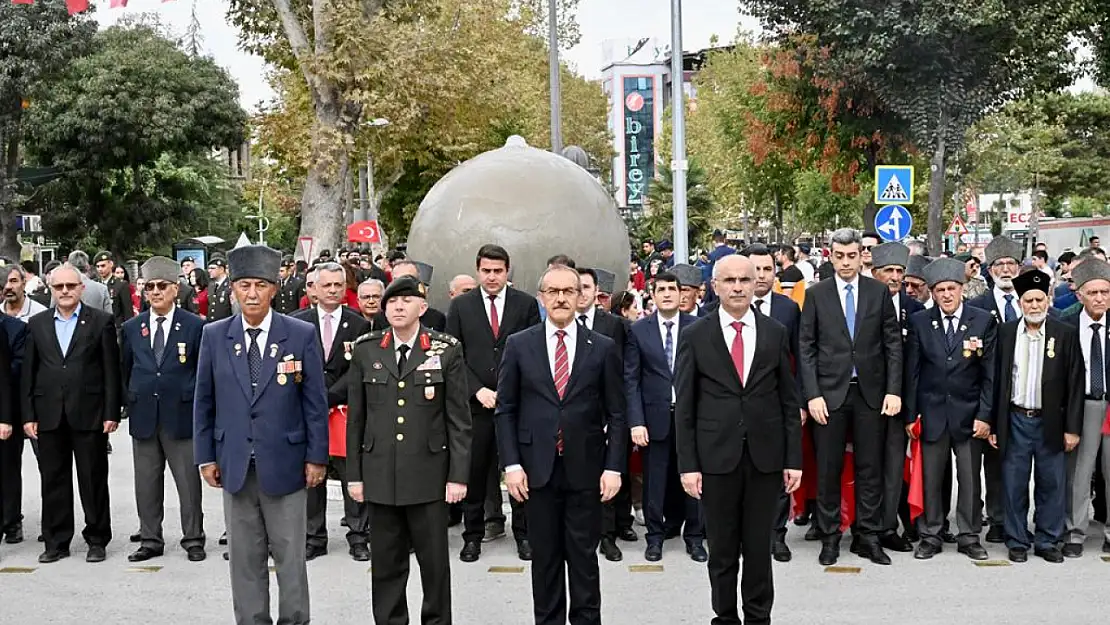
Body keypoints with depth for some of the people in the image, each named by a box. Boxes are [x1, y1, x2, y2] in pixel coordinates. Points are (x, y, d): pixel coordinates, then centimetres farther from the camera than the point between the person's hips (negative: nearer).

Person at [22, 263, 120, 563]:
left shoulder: (101, 322, 1)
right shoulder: (37, 324, 10)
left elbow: (111, 370, -1)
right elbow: (28, 373, 9)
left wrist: (111, 413, -7)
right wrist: (28, 415, 2)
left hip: (89, 414, -3)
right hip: (49, 415, 3)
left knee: (93, 480, 4)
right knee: (53, 481, 8)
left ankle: (97, 540, 14)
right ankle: (56, 542, 17)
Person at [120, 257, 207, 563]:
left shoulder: (195, 326, -2)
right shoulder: (131, 328, 9)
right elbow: (125, 371, 17)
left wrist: (197, 404, 0)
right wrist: (133, 402, 12)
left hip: (181, 415, -3)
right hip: (143, 417, 3)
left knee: (188, 482, 2)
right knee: (146, 483, 9)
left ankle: (193, 540, 13)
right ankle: (150, 540, 19)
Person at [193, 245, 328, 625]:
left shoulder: (302, 335, -3)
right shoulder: (214, 336, 3)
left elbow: (315, 402, -1)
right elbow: (204, 402, 7)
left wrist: (316, 457, -3)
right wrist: (206, 456, 4)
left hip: (284, 464, -2)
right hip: (235, 465, 2)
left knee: (290, 557, 6)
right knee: (245, 559, 10)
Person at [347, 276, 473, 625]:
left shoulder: (447, 351, -1)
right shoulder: (366, 350, 5)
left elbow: (459, 418, -2)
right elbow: (356, 418, 8)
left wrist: (458, 475, -6)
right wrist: (354, 474, 6)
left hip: (429, 474, -2)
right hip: (379, 475, 2)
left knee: (434, 561, 6)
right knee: (386, 563, 9)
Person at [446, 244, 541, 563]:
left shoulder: (526, 304, 4)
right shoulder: (460, 306, 6)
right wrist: (478, 390, -8)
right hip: (475, 404, 1)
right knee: (474, 472, 4)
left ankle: (523, 533, 16)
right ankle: (473, 536, 15)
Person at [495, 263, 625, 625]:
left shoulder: (603, 348, 3)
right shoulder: (519, 345, 3)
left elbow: (616, 414, 3)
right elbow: (505, 410, 3)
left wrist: (614, 466, -4)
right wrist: (511, 464, -5)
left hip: (585, 469, 0)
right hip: (538, 469, 0)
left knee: (584, 555, 6)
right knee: (545, 555, 9)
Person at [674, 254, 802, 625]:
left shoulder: (776, 333, 5)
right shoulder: (696, 337, 0)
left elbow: (789, 401, 6)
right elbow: (684, 406, 0)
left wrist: (793, 459, 2)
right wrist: (688, 464, -6)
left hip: (765, 456, 1)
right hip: (716, 456, -1)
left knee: (759, 546, 8)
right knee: (722, 549, 8)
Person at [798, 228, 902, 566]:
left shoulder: (878, 292, 4)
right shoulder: (816, 294, 2)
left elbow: (893, 344, 4)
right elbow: (806, 349, 0)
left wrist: (893, 390, -4)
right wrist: (812, 395, -8)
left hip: (870, 392, 1)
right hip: (830, 392, -1)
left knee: (870, 468, 6)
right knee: (828, 469, 4)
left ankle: (869, 537, 16)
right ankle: (829, 537, 15)